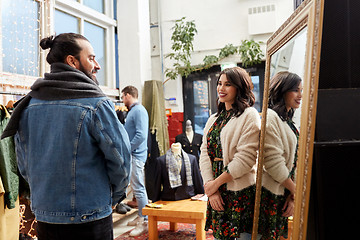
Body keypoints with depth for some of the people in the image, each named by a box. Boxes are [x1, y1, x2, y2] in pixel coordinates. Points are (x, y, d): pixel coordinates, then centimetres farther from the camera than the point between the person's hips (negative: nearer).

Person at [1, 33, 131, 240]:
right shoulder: (96, 105, -16)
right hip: (90, 218, -5)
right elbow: (120, 156, -14)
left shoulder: (29, 104, 1)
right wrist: (113, 197, 3)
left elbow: (24, 164, 6)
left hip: (44, 216, 5)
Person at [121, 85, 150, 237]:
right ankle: (141, 217, 27)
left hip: (136, 156, -10)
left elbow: (141, 135, -23)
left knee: (139, 188, -6)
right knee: (137, 187, 16)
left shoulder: (139, 110, -15)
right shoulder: (132, 110, 17)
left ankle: (145, 222, 1)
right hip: (132, 155, 10)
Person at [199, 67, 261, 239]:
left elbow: (245, 157, -16)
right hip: (216, 193, 6)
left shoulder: (249, 115, -8)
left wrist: (216, 183, -11)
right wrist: (209, 186, -7)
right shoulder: (214, 119, 13)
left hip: (241, 192, -6)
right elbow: (204, 153, 5)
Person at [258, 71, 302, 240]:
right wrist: (295, 190, -8)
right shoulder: (270, 117, -14)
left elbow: (293, 162, 13)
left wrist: (292, 195, 3)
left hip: (284, 194, 8)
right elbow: (273, 162, -19)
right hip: (269, 194, -8)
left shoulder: (289, 122, 14)